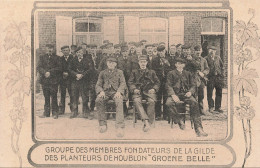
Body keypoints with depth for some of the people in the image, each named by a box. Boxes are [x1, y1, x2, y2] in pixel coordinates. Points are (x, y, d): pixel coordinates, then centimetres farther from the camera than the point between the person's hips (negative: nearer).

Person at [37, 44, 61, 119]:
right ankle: (46, 112, 11)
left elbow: (59, 68, 0)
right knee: (46, 97, 5)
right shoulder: (42, 57, 14)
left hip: (54, 80, -2)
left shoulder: (56, 58, 8)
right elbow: (39, 67, 5)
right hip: (44, 80, 2)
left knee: (54, 97, -4)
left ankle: (55, 113, 1)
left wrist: (50, 72, -10)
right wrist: (45, 72, -12)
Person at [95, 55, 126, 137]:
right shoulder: (102, 73, 20)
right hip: (105, 92, 1)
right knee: (98, 100, -34)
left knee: (119, 101, -37)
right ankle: (103, 124, -27)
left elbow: (123, 84, 6)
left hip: (115, 92, -1)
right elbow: (98, 85, 13)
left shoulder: (119, 72, 17)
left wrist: (119, 92, -16)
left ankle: (120, 126, -45)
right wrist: (101, 91, -11)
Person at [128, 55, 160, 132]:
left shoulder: (152, 72, 26)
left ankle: (149, 122, -36)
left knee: (152, 101, -36)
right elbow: (130, 82, 14)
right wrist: (134, 89, -7)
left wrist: (154, 89, -4)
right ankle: (146, 121, -45)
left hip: (149, 91, 0)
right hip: (138, 91, 0)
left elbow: (157, 82, 18)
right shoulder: (134, 72, 25)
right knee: (136, 101, -36)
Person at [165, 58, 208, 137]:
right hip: (175, 94, -1)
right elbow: (168, 86, 1)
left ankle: (198, 128, -35)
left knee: (194, 103, -30)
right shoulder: (171, 74, 11)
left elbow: (193, 85, 16)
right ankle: (179, 120, -18)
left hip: (185, 94, 1)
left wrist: (190, 92, -7)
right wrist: (173, 95, -18)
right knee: (169, 103, -36)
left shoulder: (187, 74, 19)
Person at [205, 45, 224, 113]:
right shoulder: (206, 59, -1)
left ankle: (218, 107, 16)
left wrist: (222, 74, 9)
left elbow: (222, 66, 17)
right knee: (209, 93, -2)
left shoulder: (218, 58, 9)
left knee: (219, 93, 7)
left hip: (218, 77, 3)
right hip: (210, 78, -3)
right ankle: (211, 107, 8)